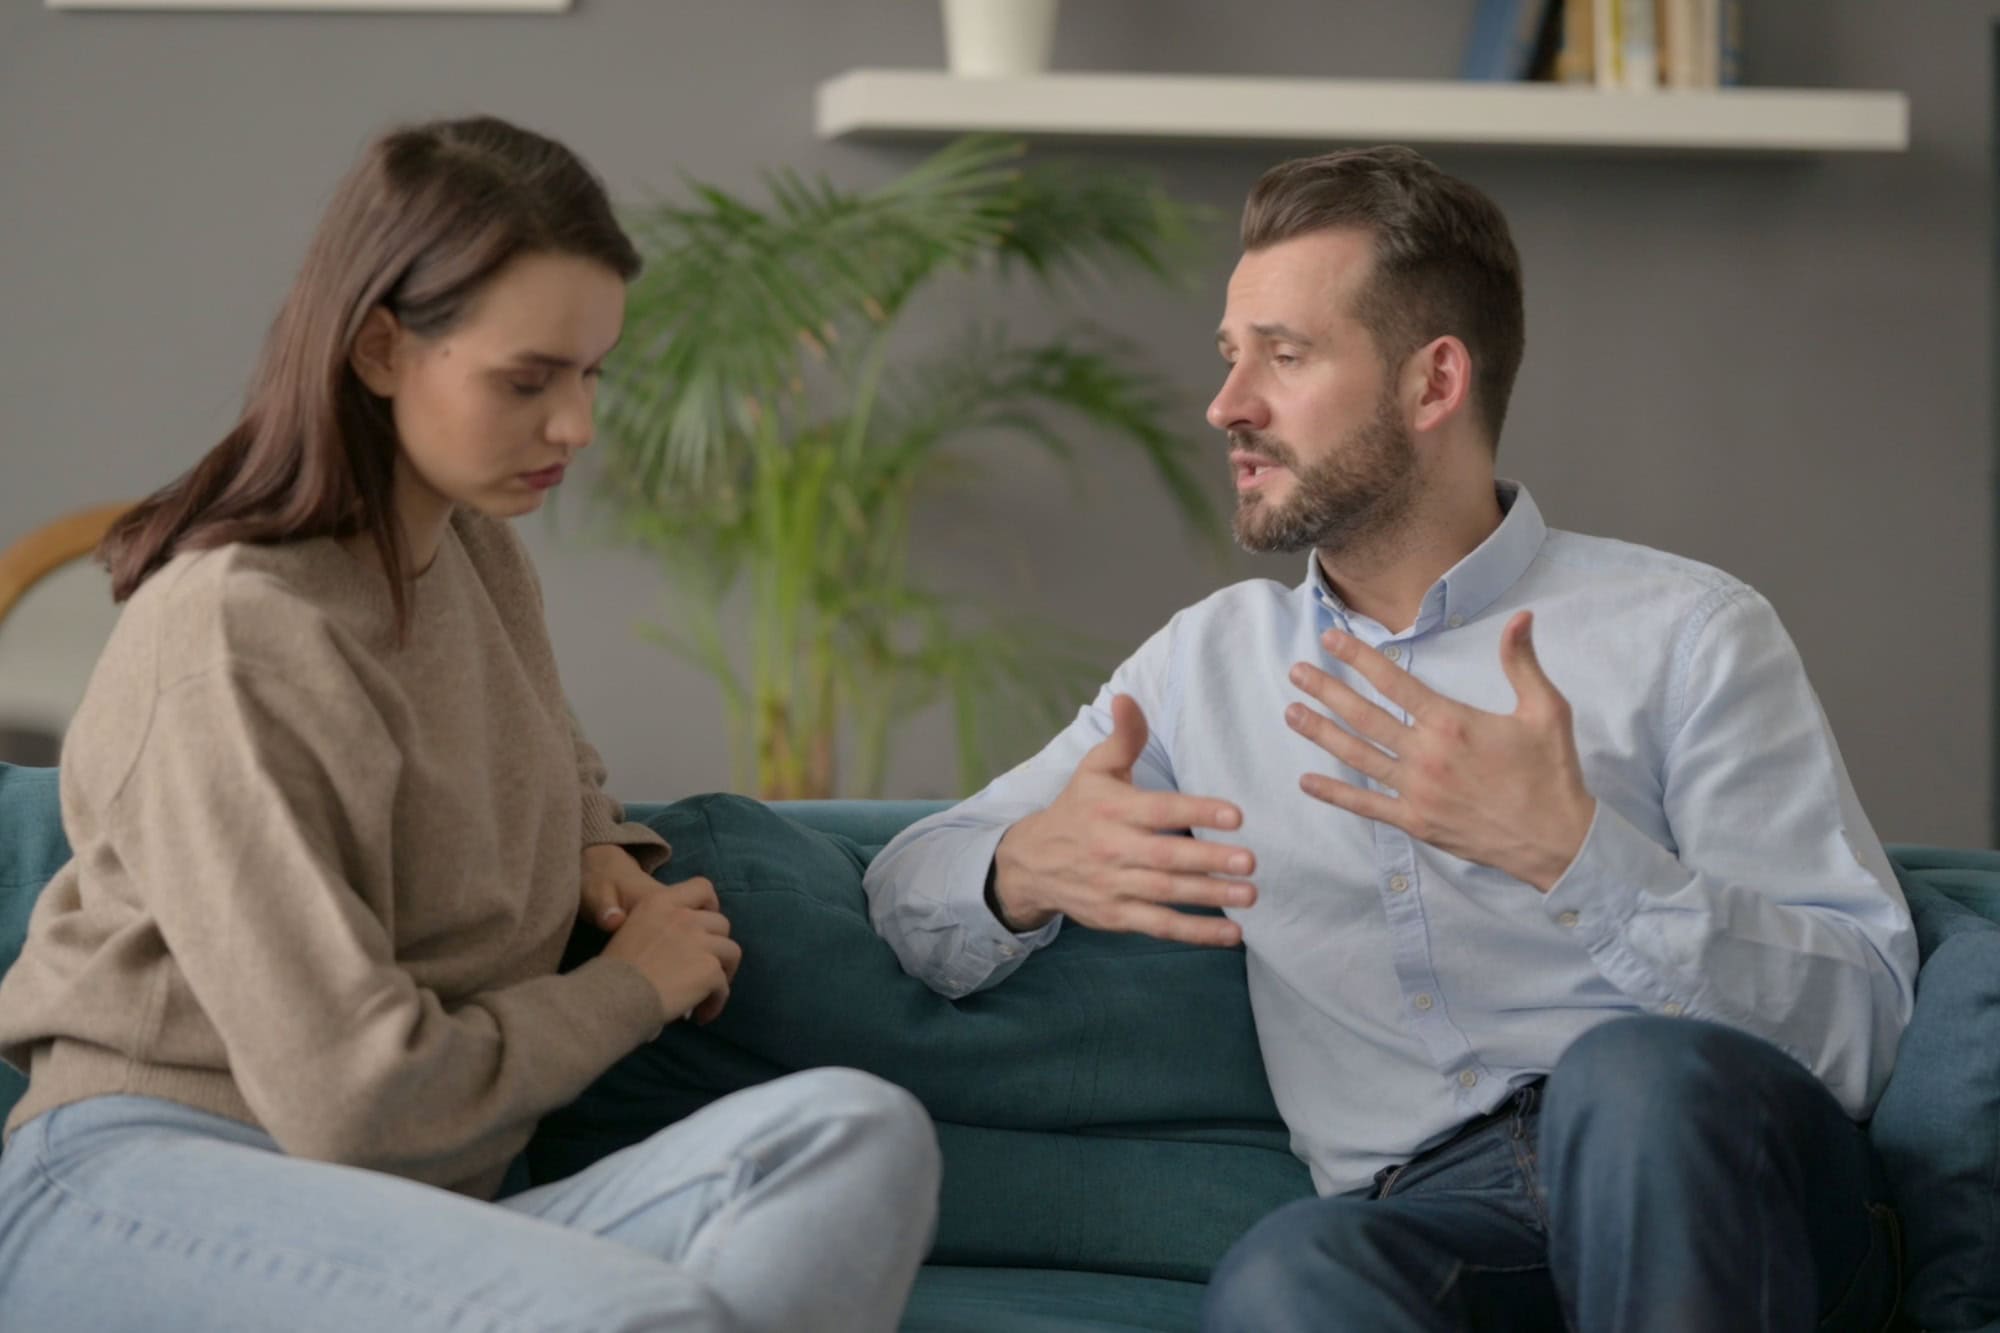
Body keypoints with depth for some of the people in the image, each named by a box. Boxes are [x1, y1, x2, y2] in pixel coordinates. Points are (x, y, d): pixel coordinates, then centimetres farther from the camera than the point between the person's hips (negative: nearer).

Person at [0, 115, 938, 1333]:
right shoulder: (233, 637, -12)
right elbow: (351, 1097, -15)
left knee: (866, 1134, -24)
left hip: (412, 1216, 8)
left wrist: (603, 857, 16)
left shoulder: (481, 556, 14)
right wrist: (634, 986, 1)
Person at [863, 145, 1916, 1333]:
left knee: (1633, 1070, -37)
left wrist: (1574, 852, -18)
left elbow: (1861, 1022, -3)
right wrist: (1028, 868, -7)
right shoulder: (1211, 658, 21)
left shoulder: (1686, 632, 7)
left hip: (1695, 1188, 0)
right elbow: (909, 888, 19)